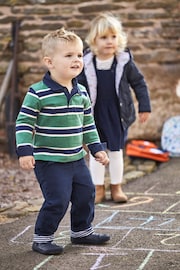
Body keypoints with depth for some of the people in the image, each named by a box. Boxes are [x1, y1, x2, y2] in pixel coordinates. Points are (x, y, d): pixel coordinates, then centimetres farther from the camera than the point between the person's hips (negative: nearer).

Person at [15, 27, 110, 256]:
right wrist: (24, 151, -20)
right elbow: (24, 123, -13)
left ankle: (82, 232, 34)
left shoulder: (81, 93, 6)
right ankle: (42, 238, 7)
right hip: (49, 161, -7)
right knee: (58, 200, -10)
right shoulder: (38, 93, -15)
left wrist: (96, 148, 15)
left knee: (86, 194, 14)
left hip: (76, 158, 7)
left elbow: (87, 123, 16)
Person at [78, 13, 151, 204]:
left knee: (116, 151, 9)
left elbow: (139, 83, 0)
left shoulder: (125, 61, -11)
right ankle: (98, 189, 19)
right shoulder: (87, 63, -10)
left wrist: (144, 107, -2)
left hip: (118, 115, 0)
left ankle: (116, 188, 24)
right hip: (95, 115, 0)